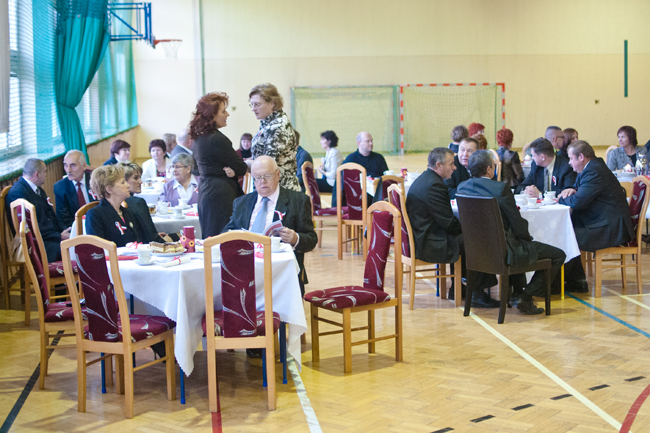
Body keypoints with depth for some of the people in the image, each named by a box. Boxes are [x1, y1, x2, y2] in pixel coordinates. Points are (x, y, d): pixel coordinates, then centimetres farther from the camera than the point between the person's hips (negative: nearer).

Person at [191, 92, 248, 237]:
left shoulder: (199, 138, 11)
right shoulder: (216, 139, -18)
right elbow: (241, 168, -12)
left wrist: (231, 170, -6)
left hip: (205, 192, 10)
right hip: (221, 196, -10)